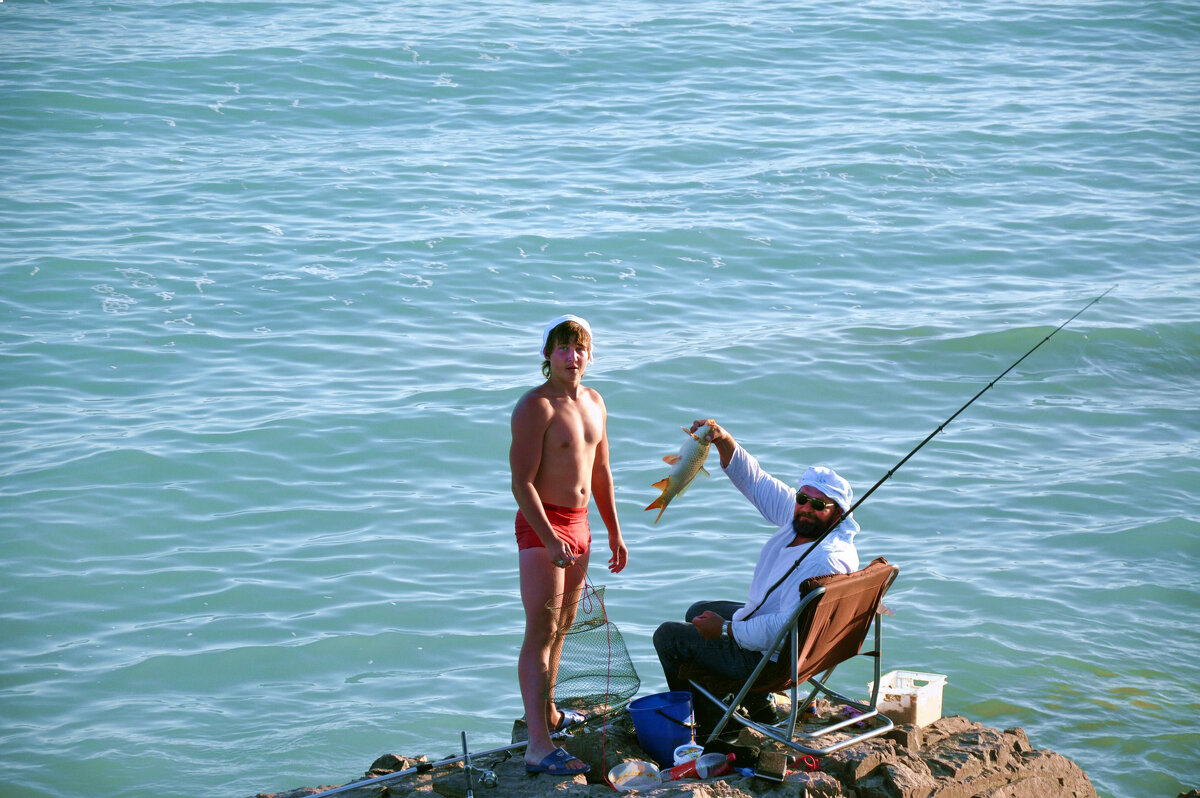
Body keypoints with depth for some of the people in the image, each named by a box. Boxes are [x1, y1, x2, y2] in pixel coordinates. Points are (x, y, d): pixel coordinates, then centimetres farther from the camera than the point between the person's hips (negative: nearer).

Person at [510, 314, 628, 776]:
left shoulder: (593, 403, 11)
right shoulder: (535, 408, -14)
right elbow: (522, 483, -19)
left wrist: (614, 532, 22)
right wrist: (550, 540, -27)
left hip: (578, 526, 8)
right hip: (541, 528, -8)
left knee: (561, 627, 19)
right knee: (540, 632, -12)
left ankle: (548, 713, 35)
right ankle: (538, 746, -16)